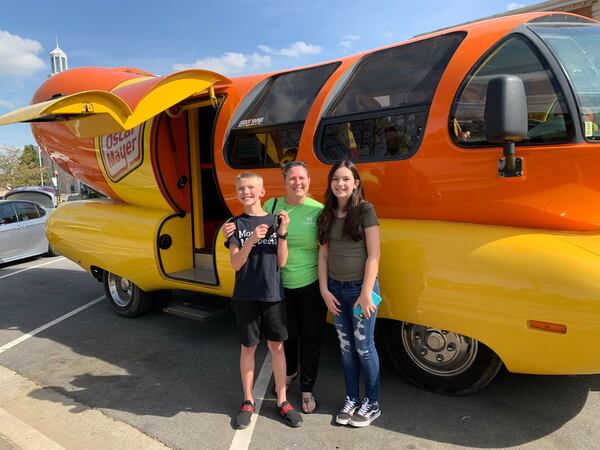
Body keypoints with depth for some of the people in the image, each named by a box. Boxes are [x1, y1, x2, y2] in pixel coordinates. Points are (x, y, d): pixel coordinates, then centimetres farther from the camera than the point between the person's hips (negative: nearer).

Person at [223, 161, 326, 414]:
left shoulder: (318, 210, -8)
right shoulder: (272, 206, -3)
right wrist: (233, 233, -14)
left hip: (311, 285, -2)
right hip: (281, 285, 2)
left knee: (310, 338, 11)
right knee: (286, 335, 19)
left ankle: (307, 390, 30)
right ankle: (290, 372, 49)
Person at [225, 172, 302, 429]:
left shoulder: (274, 220, 0)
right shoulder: (237, 224, -1)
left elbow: (281, 262, -3)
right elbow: (235, 264, -10)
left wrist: (283, 233, -16)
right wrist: (252, 239, -25)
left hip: (273, 294, 1)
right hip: (246, 296, 0)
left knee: (276, 346, 9)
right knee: (248, 347, 10)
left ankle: (282, 401, 23)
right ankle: (248, 401, 26)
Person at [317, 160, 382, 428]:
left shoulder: (365, 211, -11)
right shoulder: (327, 214, 4)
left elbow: (373, 255, -13)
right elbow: (323, 255, 5)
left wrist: (366, 293, -16)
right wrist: (324, 290, 0)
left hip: (361, 287, -5)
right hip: (336, 288, 5)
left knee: (364, 347, 6)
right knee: (346, 346, 14)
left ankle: (372, 404, 24)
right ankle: (351, 399, 30)